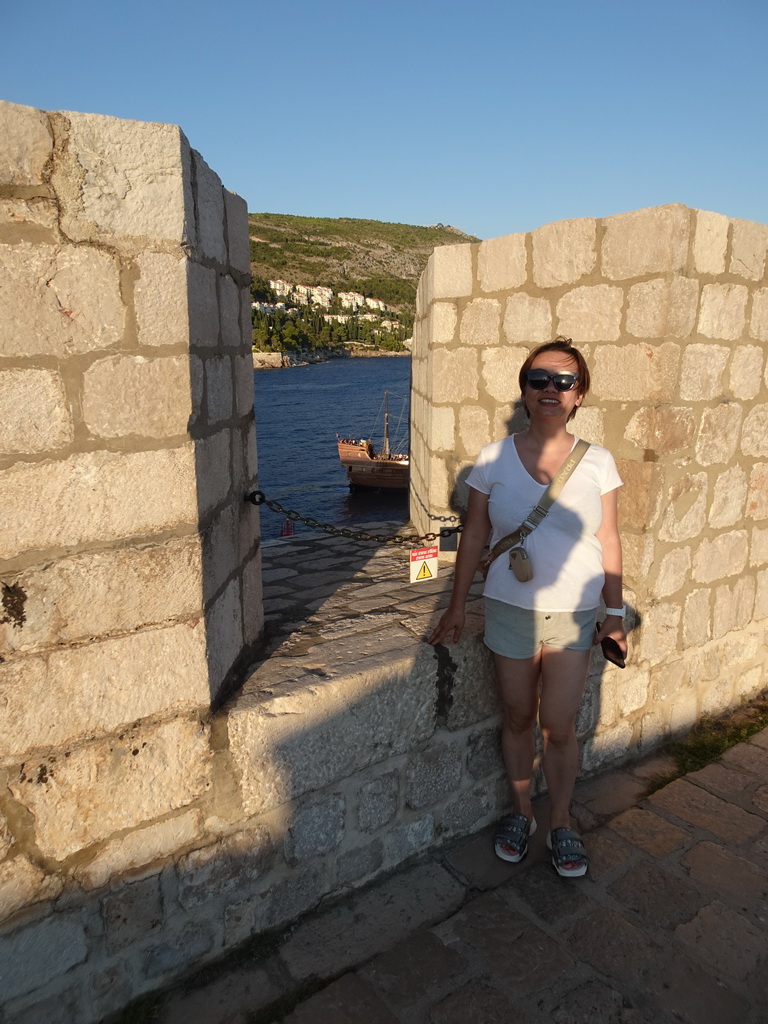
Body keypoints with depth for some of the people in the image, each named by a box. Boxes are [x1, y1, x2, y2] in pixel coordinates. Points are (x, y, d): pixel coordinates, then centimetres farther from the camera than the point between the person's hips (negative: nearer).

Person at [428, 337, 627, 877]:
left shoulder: (598, 462, -4)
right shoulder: (494, 459, -5)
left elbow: (608, 541, 2)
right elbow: (474, 537, 0)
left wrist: (616, 612, 3)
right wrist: (457, 607, 2)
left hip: (574, 613, 0)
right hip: (510, 610, 0)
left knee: (559, 726, 6)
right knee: (517, 718, 15)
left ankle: (561, 822, 32)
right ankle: (522, 811, 39)